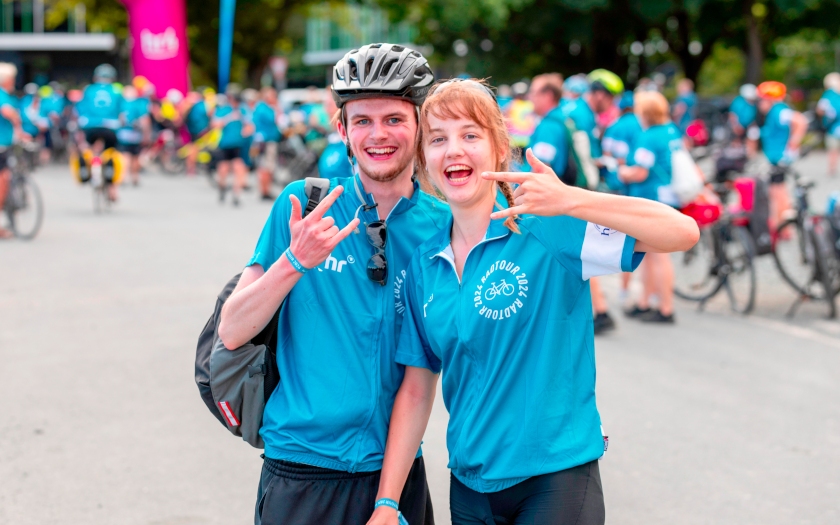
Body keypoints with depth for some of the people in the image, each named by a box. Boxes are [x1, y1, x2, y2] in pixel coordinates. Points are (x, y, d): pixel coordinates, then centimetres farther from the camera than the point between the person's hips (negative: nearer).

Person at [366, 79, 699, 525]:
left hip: (557, 478, -5)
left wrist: (570, 201, -36)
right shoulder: (423, 265, 3)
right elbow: (416, 390, 6)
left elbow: (682, 232, -24)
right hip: (468, 485, 5)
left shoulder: (547, 230, -12)